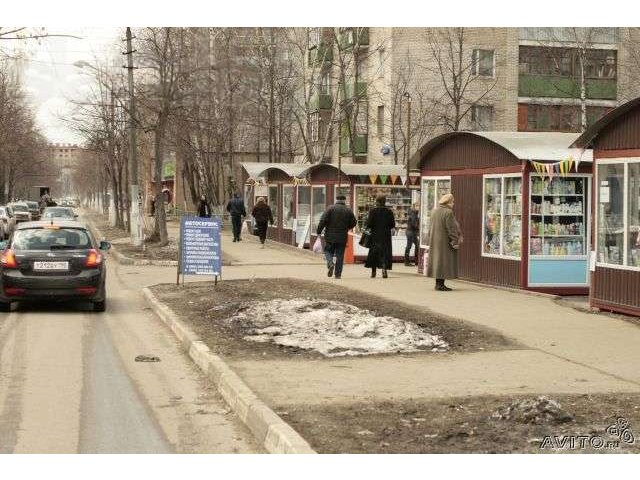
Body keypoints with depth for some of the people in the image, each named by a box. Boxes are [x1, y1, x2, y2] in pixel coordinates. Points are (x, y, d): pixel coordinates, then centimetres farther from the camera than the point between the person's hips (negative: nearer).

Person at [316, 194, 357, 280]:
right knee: (340, 256, 8)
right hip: (342, 237, 2)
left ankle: (330, 263, -16)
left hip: (330, 236, -2)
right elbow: (354, 222, 8)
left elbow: (323, 220, -11)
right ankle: (338, 274, 7)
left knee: (328, 251, 13)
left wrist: (319, 231, -3)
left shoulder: (330, 208, -4)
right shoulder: (348, 210, 4)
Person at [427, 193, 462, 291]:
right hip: (445, 241, -8)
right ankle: (441, 284, -3)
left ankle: (438, 283, 17)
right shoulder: (448, 212, -16)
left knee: (437, 259, 13)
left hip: (435, 241, 8)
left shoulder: (434, 211, 9)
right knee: (444, 260, -3)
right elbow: (451, 229, -18)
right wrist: (455, 241, -13)